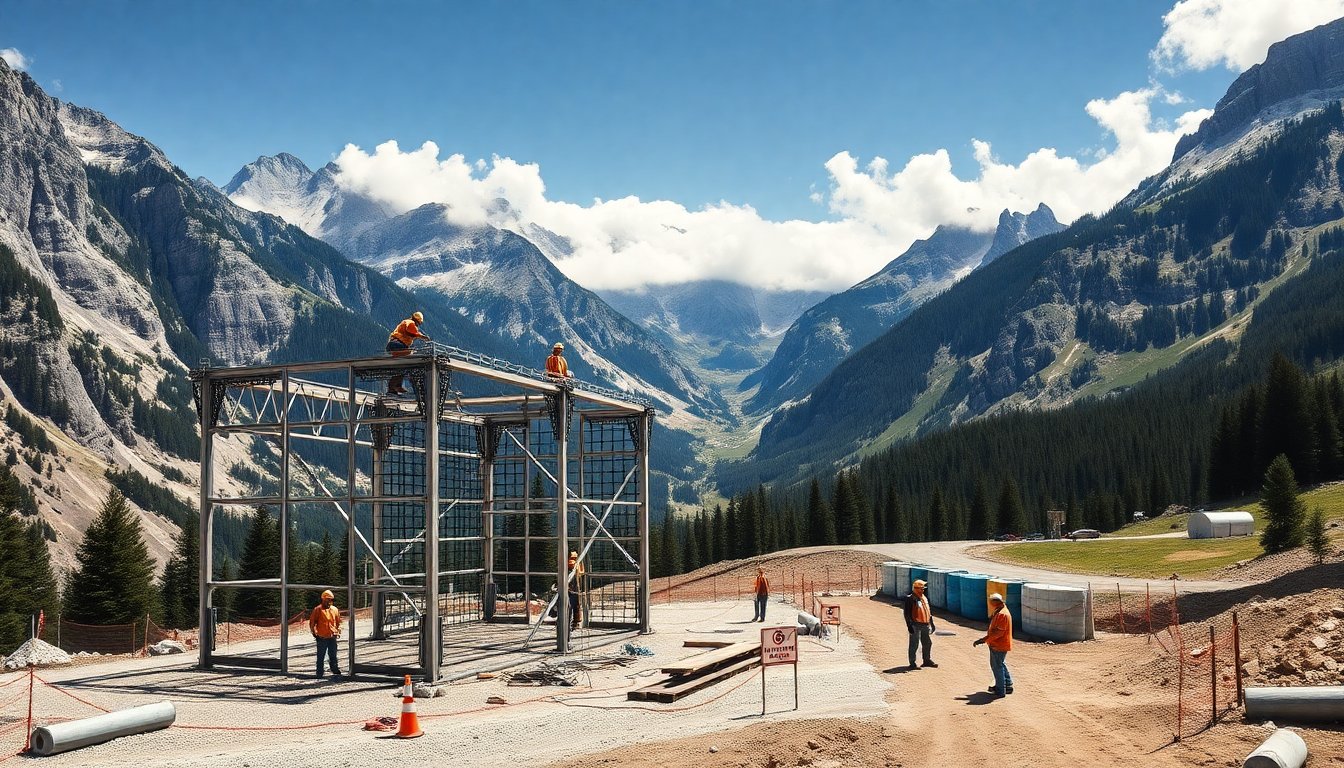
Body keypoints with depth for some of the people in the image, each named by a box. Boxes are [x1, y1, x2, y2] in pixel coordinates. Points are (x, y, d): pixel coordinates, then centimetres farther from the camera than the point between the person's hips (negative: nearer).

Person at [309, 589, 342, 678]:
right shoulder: (317, 610, -4)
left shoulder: (335, 609, 9)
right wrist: (314, 633, -2)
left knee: (333, 656, 7)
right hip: (322, 638, -3)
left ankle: (336, 672, 11)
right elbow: (312, 622, 0)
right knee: (320, 657, 5)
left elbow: (338, 622, 19)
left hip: (332, 637, 3)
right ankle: (319, 673, 12)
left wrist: (338, 632, 11)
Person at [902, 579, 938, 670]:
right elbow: (907, 613, -14)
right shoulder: (910, 599, -11)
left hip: (926, 625, 8)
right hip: (916, 625, -8)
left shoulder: (925, 598, 14)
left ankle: (927, 660, 30)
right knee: (914, 644, -2)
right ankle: (912, 663, 5)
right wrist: (909, 625, -19)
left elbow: (929, 612, 22)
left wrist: (931, 623, 21)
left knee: (928, 643, 15)